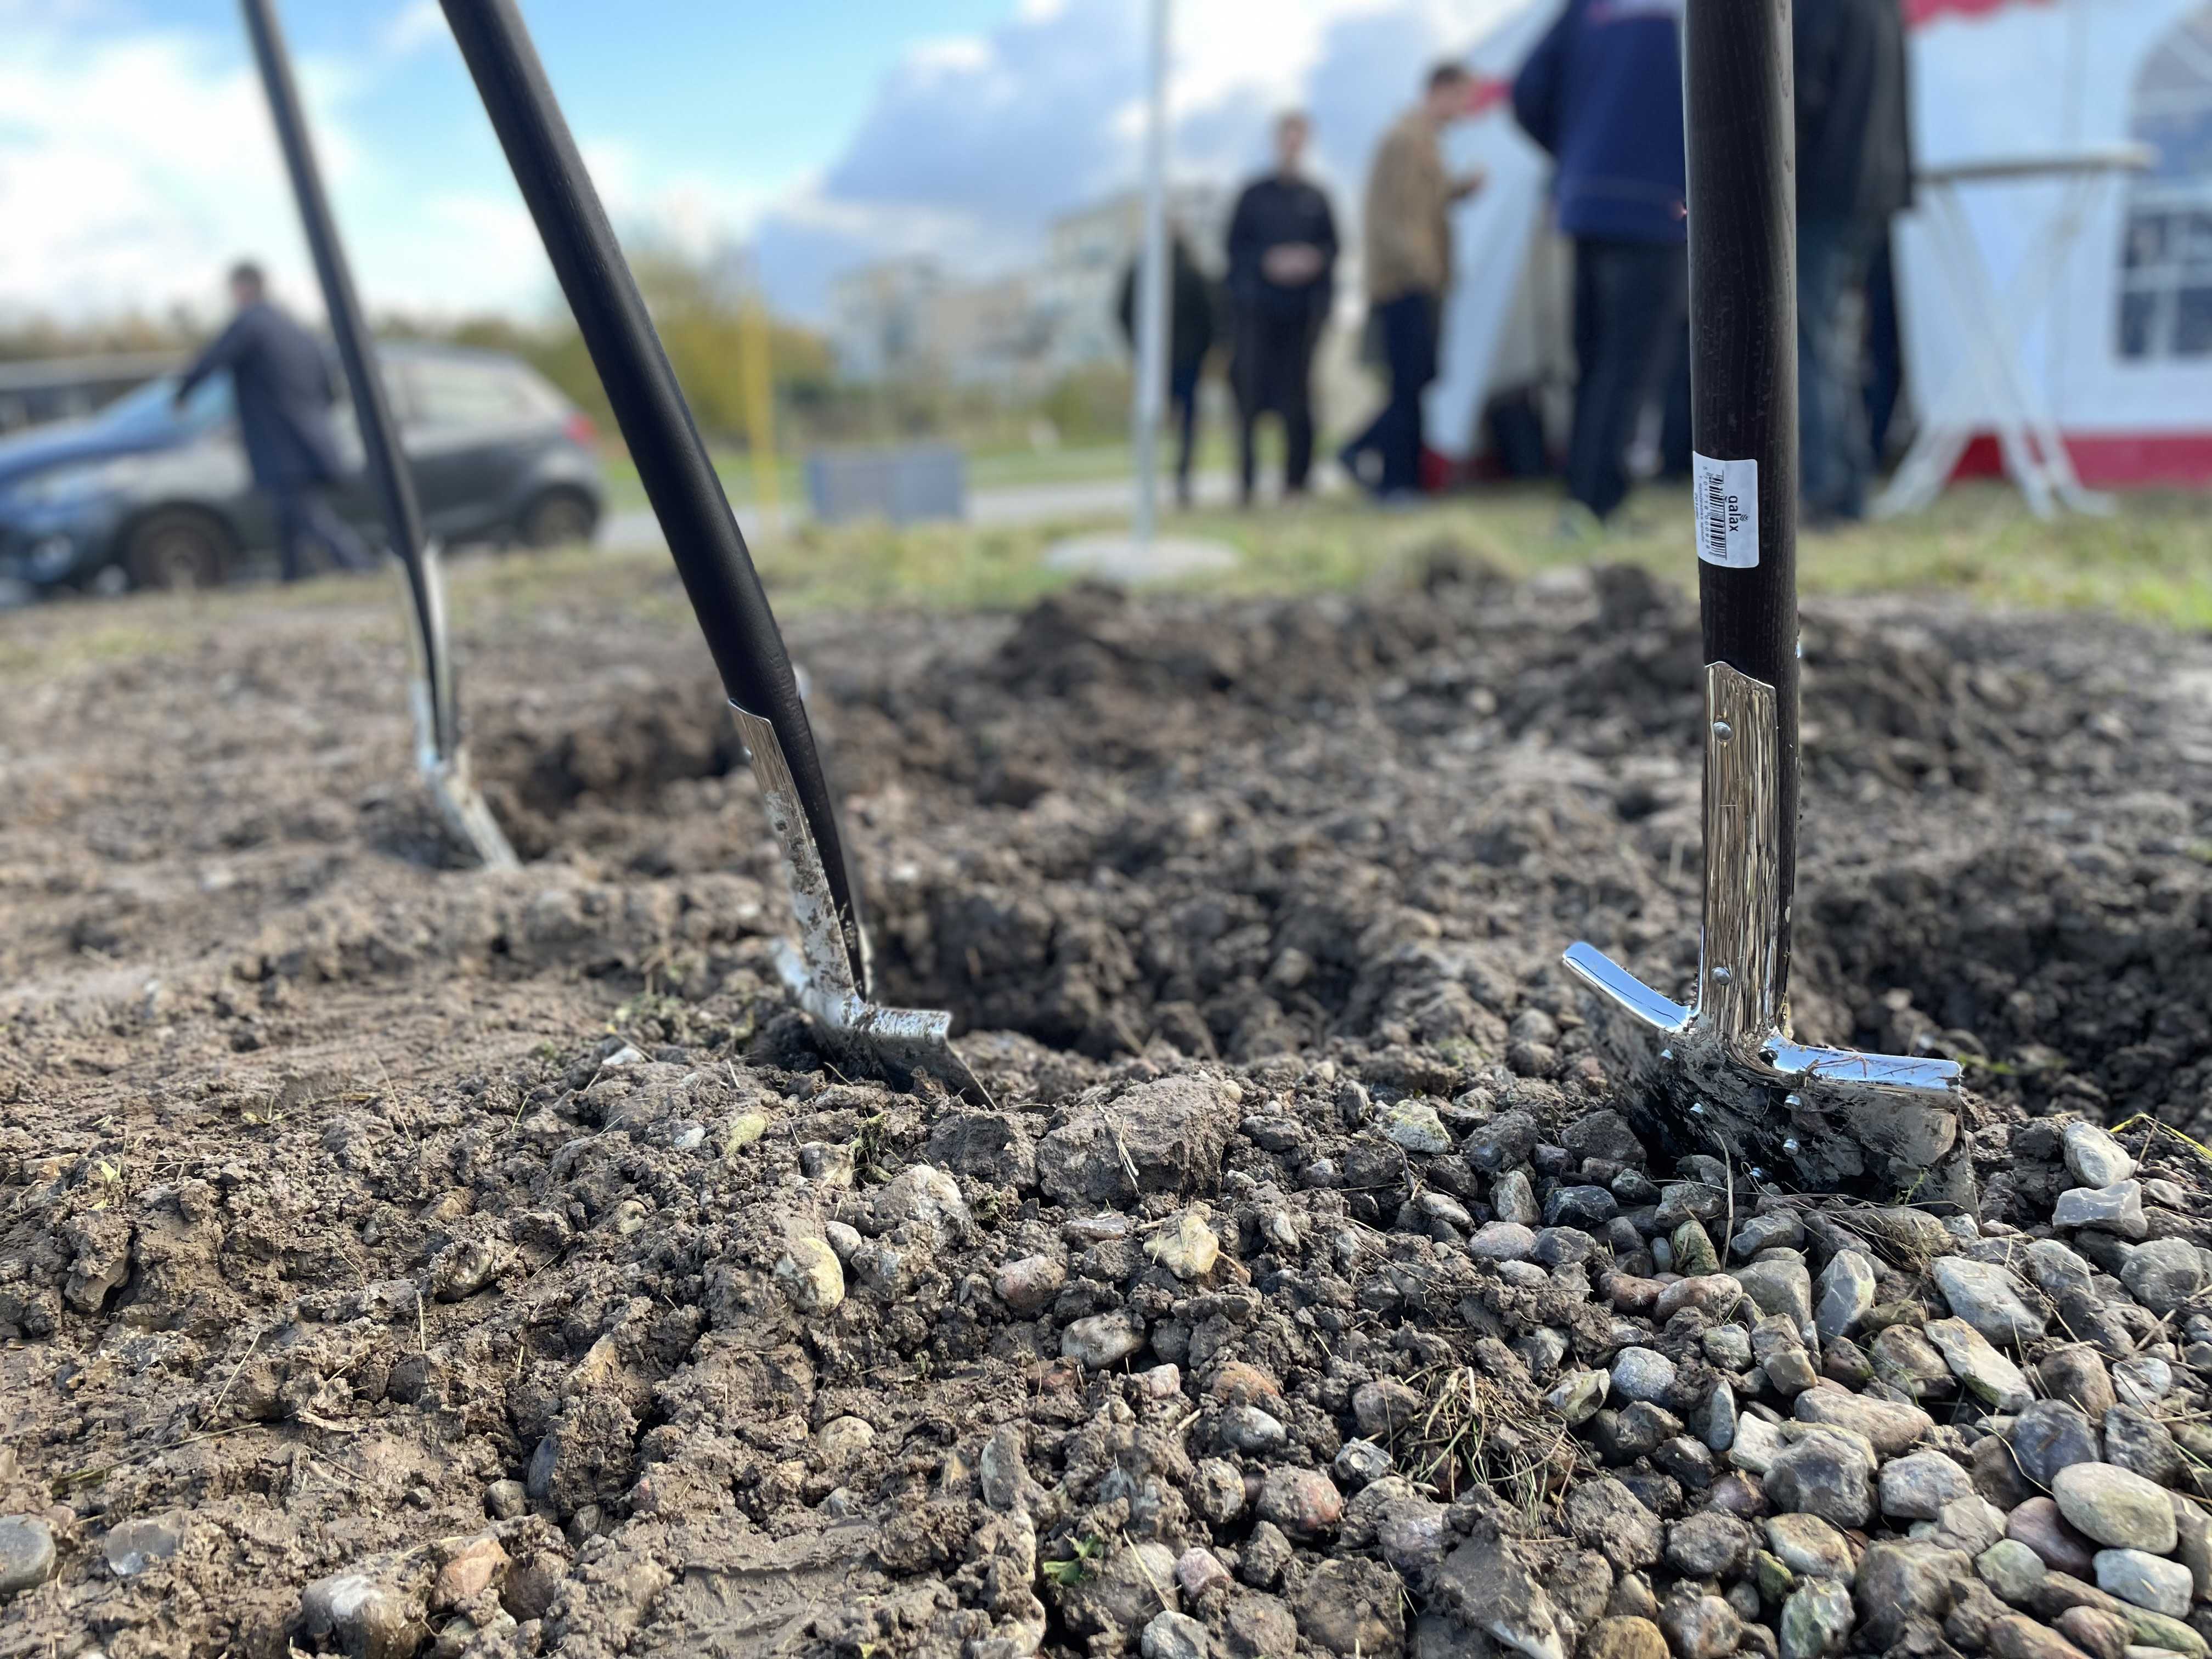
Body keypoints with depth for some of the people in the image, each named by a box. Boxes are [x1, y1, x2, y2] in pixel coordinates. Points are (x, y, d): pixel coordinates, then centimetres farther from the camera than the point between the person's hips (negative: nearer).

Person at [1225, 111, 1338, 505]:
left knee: (1299, 398, -3)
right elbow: (1235, 246, 5)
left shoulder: (1316, 198, 13)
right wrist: (1269, 262, -10)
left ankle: (1296, 481, 3)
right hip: (1256, 308, -1)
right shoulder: (1254, 194, 9)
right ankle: (1245, 482, -4)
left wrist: (1314, 259, -8)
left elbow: (1333, 247, 13)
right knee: (1250, 391, -9)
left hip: (1303, 308, 1)